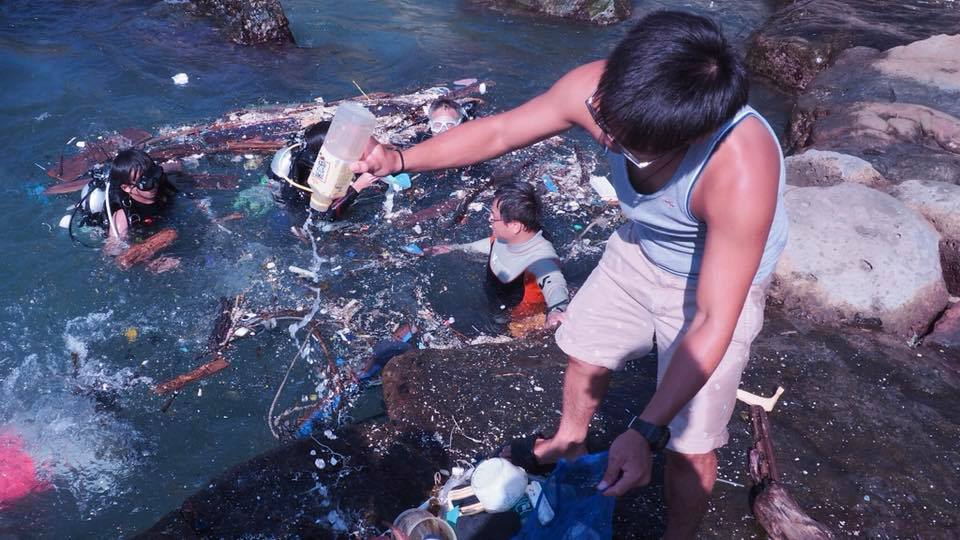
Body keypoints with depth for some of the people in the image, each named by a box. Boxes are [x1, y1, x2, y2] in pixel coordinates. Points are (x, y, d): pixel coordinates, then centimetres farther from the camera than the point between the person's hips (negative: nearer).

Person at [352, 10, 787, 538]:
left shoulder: (740, 175, -43)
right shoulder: (597, 89, -30)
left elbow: (712, 323, -34)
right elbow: (498, 131, -15)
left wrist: (645, 432, -35)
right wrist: (400, 159, -26)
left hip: (715, 285, -5)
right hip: (639, 251, 5)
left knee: (688, 448, 0)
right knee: (585, 351, 22)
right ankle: (569, 442, 55)